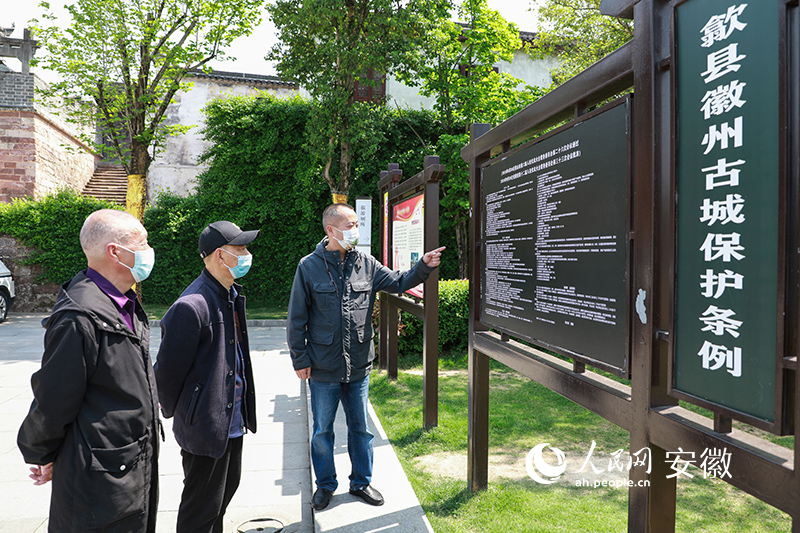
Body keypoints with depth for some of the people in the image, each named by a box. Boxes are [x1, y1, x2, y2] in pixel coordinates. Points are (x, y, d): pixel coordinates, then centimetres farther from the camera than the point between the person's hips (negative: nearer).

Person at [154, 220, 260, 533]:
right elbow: (167, 372, -18)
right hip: (205, 429, -9)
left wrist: (244, 411, 17)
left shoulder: (231, 295, 5)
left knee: (227, 487, 26)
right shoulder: (191, 307, -26)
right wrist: (174, 415, -3)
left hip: (233, 421, 9)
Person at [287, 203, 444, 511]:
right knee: (322, 431, 13)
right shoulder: (310, 266, -8)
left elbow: (398, 282, 4)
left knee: (360, 429, 16)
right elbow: (297, 319, -5)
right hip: (323, 369, -3)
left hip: (358, 368, 3)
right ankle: (325, 485, 34)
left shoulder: (366, 264, 1)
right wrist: (300, 359, -6)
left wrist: (424, 266, -13)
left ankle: (361, 482, 35)